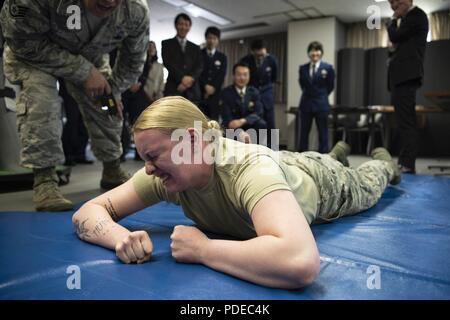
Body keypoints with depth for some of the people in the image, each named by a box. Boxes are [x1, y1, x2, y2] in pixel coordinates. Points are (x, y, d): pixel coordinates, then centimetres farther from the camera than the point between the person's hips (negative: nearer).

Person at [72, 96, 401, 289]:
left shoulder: (250, 169, -51)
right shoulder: (167, 174, -32)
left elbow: (302, 262, -67)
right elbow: (86, 213, -26)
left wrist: (201, 248, -55)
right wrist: (121, 237, -48)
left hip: (321, 181, -4)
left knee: (366, 187, 31)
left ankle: (384, 163, 63)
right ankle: (338, 151, 70)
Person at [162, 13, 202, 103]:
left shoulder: (195, 48, 23)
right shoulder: (167, 44, 14)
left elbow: (199, 67, 9)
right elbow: (168, 63, -1)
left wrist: (190, 78, -11)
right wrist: (182, 78, -15)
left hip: (192, 91, 3)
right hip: (173, 89, -3)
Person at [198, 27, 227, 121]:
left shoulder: (222, 57, 13)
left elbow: (221, 76, 2)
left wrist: (212, 88, -10)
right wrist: (206, 86, -15)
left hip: (215, 95, 2)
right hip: (199, 94, -2)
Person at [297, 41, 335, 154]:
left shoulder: (328, 68, -3)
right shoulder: (303, 68, 5)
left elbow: (330, 86, 5)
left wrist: (321, 96, 11)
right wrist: (309, 95, 12)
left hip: (321, 105, -2)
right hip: (305, 104, 3)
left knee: (323, 134, 3)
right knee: (303, 133, 6)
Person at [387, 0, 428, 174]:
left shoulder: (416, 14, -4)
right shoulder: (408, 18, 23)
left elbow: (394, 36, -13)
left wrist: (393, 20, 3)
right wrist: (394, 49, 6)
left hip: (406, 74, -10)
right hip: (401, 75, 10)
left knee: (406, 120, -13)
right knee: (405, 120, 9)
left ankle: (407, 164, -12)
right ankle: (405, 163, 14)